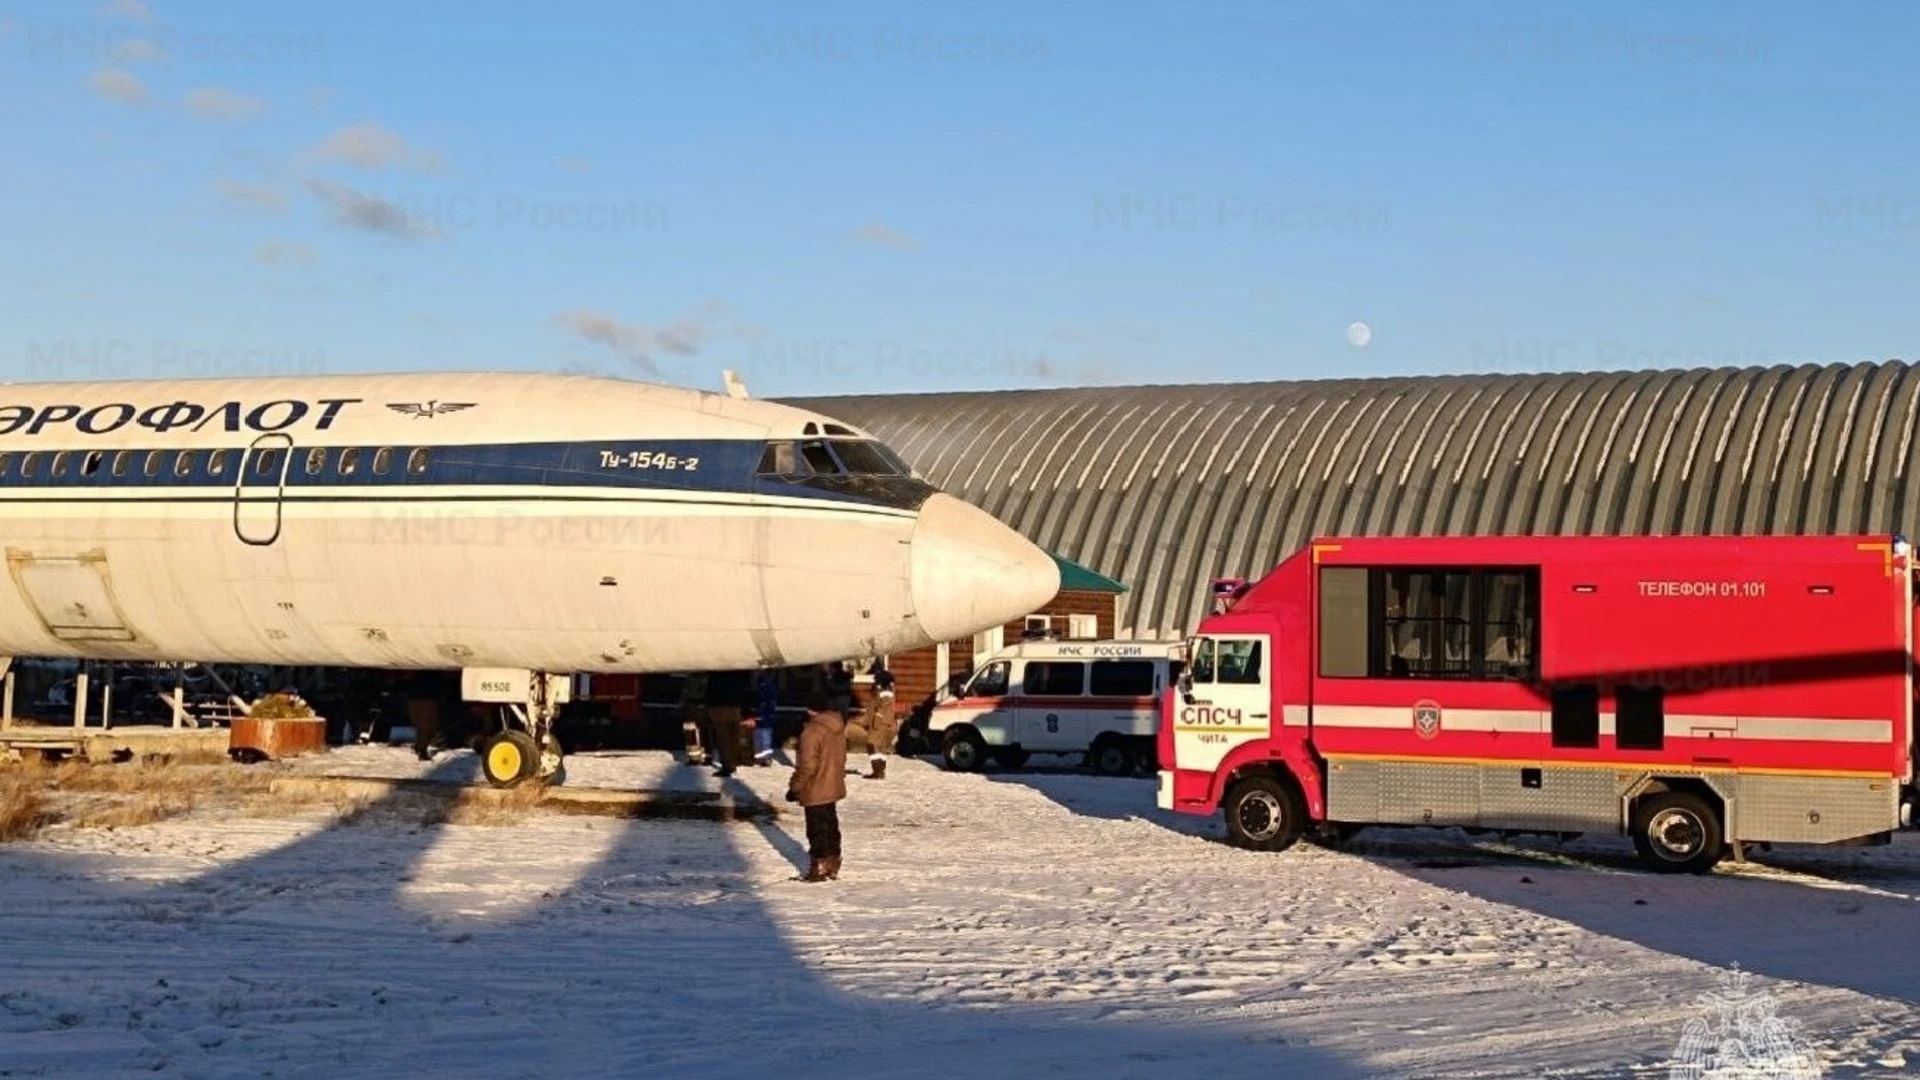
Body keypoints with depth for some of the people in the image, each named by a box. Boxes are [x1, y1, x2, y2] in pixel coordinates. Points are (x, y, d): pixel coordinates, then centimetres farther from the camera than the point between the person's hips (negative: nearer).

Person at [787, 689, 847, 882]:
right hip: (833, 787, 8)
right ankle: (833, 866, 24)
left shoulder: (812, 731, -22)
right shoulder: (838, 728, 3)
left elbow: (807, 766, -22)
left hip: (815, 791, -8)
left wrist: (795, 787, -12)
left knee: (817, 830, 2)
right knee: (831, 826, 17)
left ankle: (819, 867, 7)